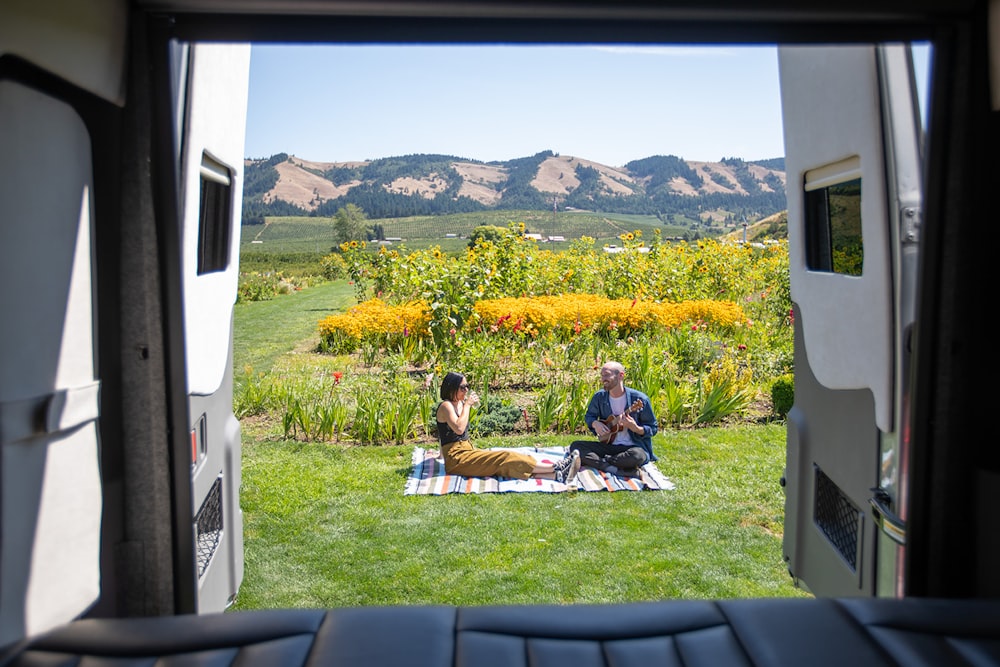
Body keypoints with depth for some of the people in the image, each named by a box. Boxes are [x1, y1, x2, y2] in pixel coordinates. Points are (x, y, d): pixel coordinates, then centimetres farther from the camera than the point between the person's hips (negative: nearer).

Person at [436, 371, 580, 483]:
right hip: (456, 459, -8)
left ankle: (557, 475, -29)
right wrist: (467, 405, -17)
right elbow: (459, 428, -26)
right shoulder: (446, 406, -10)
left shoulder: (459, 404, 16)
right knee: (505, 458, -19)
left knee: (505, 463, -13)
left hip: (467, 451, 8)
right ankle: (556, 467, -24)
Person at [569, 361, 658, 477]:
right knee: (575, 446, -17)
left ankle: (593, 462, -20)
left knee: (637, 456, -40)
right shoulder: (599, 397, 1)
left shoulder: (639, 399, -11)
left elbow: (653, 428, -4)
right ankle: (619, 470, -29)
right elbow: (589, 416, 18)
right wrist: (595, 423, -6)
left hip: (633, 447, -4)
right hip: (608, 445, 4)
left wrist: (636, 428, -24)